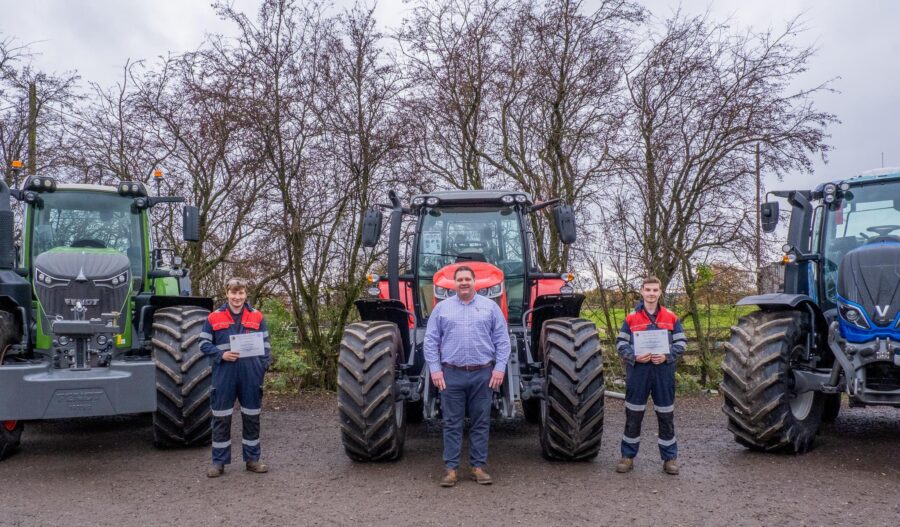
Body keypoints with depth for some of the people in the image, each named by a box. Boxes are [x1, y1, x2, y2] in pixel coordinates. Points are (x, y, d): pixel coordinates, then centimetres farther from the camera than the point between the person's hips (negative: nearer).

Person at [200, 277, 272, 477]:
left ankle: (252, 459, 23)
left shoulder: (257, 317, 4)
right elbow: (204, 343, 2)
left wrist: (264, 366, -3)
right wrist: (221, 354, -14)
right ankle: (219, 462, 16)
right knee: (221, 418, 5)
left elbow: (265, 345, 8)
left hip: (250, 375, 1)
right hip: (224, 375, -1)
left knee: (251, 417, 10)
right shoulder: (214, 317, 0)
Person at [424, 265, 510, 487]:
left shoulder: (490, 306, 5)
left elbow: (502, 340, 4)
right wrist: (435, 369, -3)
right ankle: (451, 468, 10)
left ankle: (478, 466, 15)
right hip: (451, 374, 0)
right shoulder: (442, 308, 6)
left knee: (481, 423, 6)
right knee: (452, 423, 3)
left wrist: (500, 367, -5)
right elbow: (431, 341, 5)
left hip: (483, 374, 0)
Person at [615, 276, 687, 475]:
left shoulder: (671, 318, 5)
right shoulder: (631, 318, 2)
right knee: (633, 416, 7)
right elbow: (620, 344, 2)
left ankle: (670, 457, 21)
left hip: (663, 371, 1)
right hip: (637, 371, 0)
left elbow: (681, 343, 5)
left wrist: (667, 356, -12)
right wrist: (634, 356, -15)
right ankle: (628, 456, 19)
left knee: (666, 416, 9)